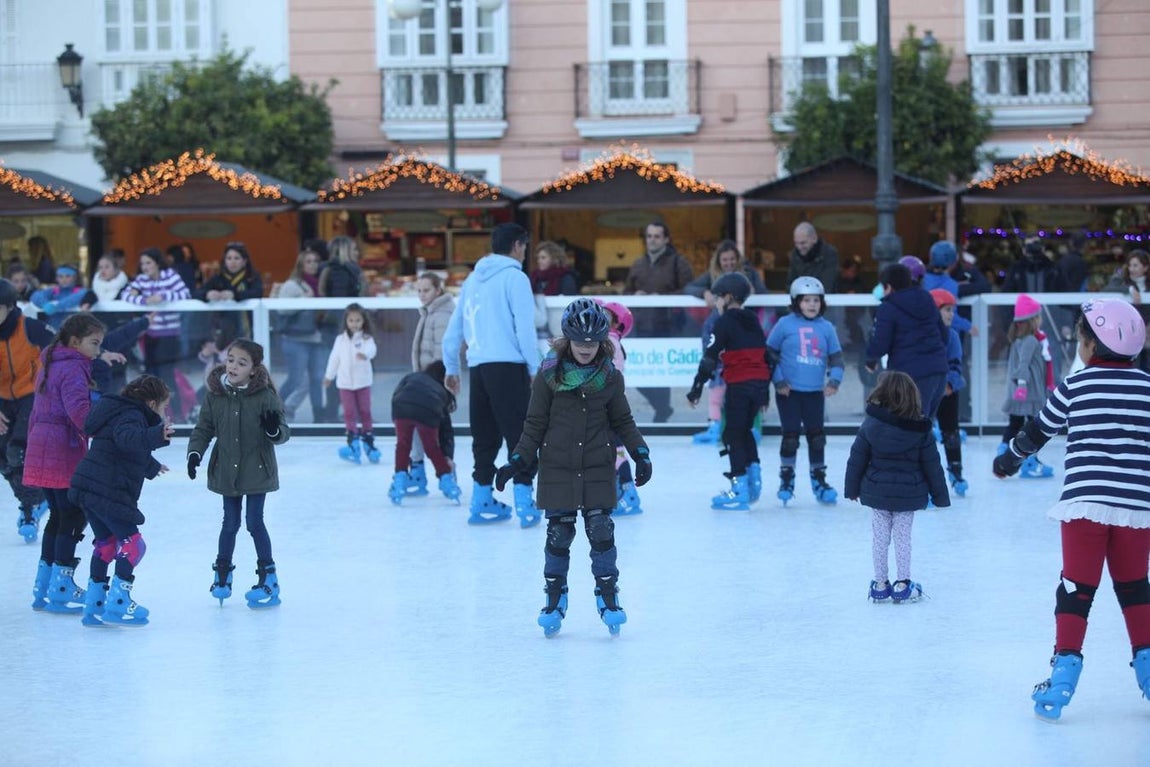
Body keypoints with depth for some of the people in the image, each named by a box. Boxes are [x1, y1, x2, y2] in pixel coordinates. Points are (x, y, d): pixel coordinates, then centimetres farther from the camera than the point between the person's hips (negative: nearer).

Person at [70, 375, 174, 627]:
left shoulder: (124, 414, 23)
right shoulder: (131, 417, -9)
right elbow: (128, 438, -35)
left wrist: (152, 467, 61)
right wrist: (156, 435, -51)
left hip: (87, 490, 11)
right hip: (108, 493, -11)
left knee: (106, 543, 18)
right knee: (132, 543, -6)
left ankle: (94, 605, 21)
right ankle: (118, 603, -7)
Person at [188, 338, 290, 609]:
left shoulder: (265, 396, -12)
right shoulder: (216, 395, -4)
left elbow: (283, 433, -10)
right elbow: (203, 429, 5)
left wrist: (275, 429, -33)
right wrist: (195, 453, -9)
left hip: (257, 471, -3)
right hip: (227, 471, 3)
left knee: (255, 522, -2)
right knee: (230, 522, 11)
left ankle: (268, 577, 11)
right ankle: (222, 572, 29)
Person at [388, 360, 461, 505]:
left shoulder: (410, 377, 36)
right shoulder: (442, 390, 36)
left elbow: (396, 395, 17)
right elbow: (446, 429, 32)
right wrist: (447, 456, 32)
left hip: (402, 407, -1)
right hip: (428, 412, 1)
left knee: (403, 444, 19)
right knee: (433, 448, 21)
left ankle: (400, 480, 12)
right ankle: (447, 481, 24)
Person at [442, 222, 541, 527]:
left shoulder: (474, 278, 15)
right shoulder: (514, 277, -5)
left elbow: (455, 327, 17)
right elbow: (525, 328, -10)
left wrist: (451, 367, 24)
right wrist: (535, 369, -3)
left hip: (478, 368, 7)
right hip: (508, 366, -7)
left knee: (485, 436, 14)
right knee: (520, 434, -4)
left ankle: (481, 501, 17)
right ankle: (524, 503, -8)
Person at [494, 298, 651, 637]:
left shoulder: (610, 377, 1)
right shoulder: (549, 374, -4)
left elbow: (623, 421, 10)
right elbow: (535, 424, 1)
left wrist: (639, 453, 0)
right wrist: (518, 461, -5)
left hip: (598, 469, 1)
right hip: (557, 469, -1)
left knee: (601, 530, -3)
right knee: (558, 533, 2)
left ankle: (608, 596, 10)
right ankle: (554, 598, 15)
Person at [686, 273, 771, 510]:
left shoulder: (724, 322, -5)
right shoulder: (754, 322, 17)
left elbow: (710, 358, -10)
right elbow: (766, 356, 21)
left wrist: (697, 388, -7)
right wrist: (765, 392, 27)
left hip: (739, 384, -7)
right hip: (760, 383, 7)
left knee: (733, 434, 0)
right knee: (744, 430, 21)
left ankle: (739, 488, -3)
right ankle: (754, 475, 13)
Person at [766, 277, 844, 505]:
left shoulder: (826, 328, 4)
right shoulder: (785, 325, -4)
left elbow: (836, 357, 9)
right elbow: (770, 353, 0)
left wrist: (834, 380, -6)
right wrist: (778, 380, -7)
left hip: (815, 392, 3)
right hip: (789, 391, -3)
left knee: (817, 436, 7)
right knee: (791, 435, 0)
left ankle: (819, 480, 17)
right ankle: (786, 479, 14)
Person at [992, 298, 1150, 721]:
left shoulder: (1074, 386, -1)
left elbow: (1037, 432, 10)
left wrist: (1009, 460, 27)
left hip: (1085, 503, -2)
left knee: (1077, 587, 1)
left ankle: (1065, 669, -4)